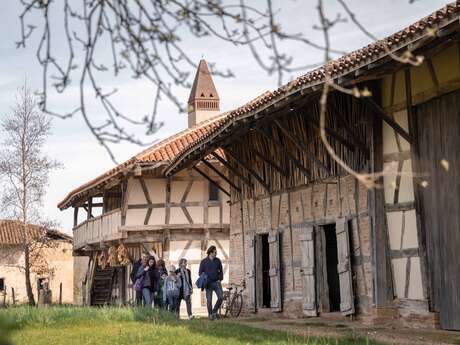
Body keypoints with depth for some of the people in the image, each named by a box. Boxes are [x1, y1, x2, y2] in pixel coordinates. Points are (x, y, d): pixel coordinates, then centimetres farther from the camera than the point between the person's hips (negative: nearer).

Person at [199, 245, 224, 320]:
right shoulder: (204, 262, 0)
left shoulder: (218, 260, 7)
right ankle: (210, 315, 9)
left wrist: (220, 279, 4)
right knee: (209, 300, -2)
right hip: (208, 283, -2)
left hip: (217, 282, 2)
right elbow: (200, 273, 5)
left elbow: (221, 271, 16)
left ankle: (214, 311, 8)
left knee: (221, 297, -11)